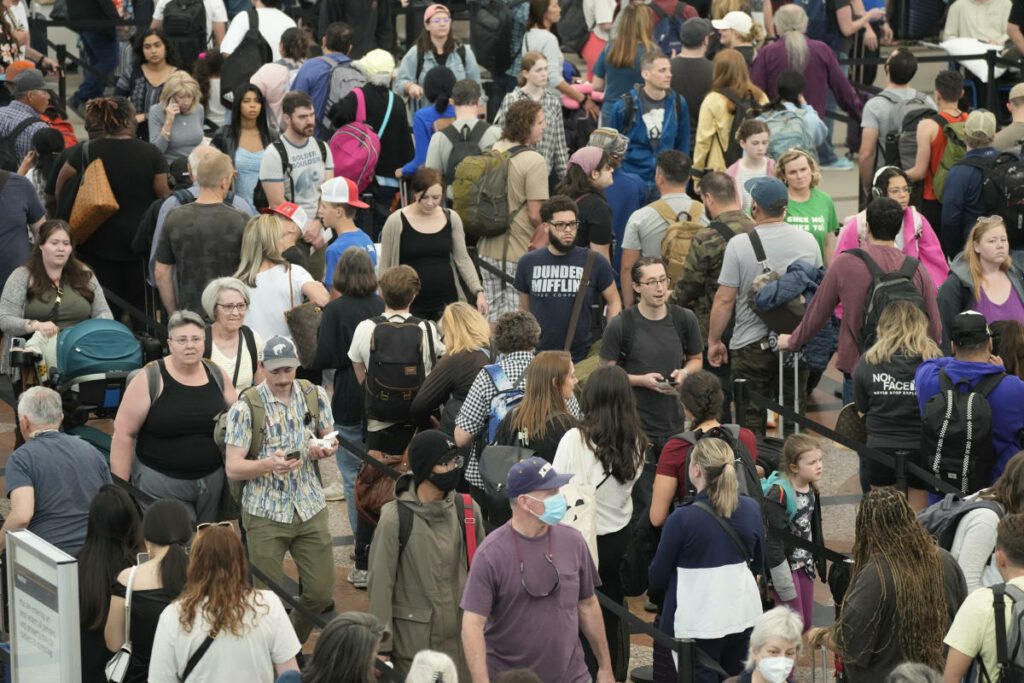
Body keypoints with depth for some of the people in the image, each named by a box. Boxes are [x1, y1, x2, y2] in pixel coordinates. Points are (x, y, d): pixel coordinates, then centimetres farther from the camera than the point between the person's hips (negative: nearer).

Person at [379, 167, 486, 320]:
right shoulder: (396, 221, -5)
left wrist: (478, 291, -2)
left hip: (446, 301, 2)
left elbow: (462, 258, 8)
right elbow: (385, 266, 1)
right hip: (410, 305, -2)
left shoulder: (451, 218, 3)